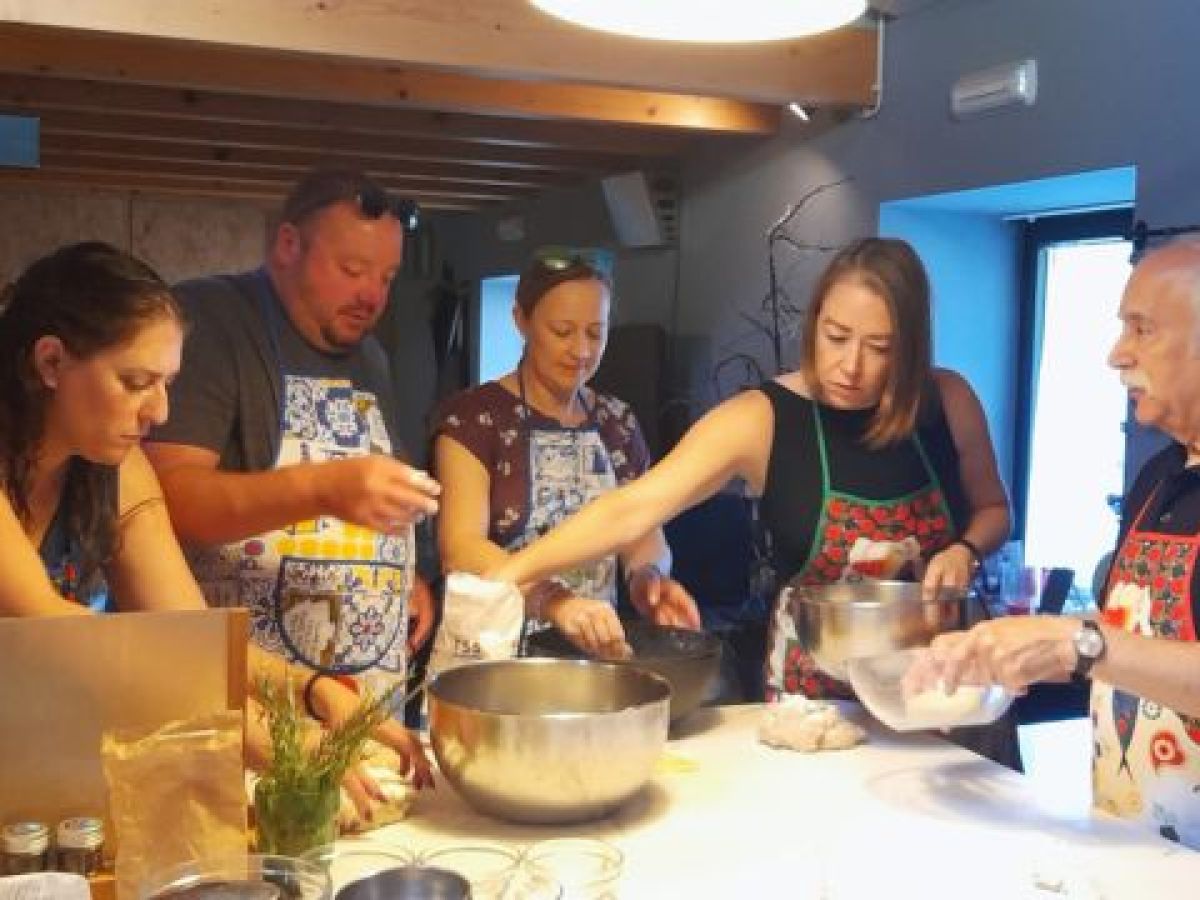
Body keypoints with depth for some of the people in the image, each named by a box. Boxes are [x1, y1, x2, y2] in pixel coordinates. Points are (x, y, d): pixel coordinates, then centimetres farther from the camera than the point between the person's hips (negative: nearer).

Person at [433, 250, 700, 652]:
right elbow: (461, 548, -15)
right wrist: (552, 599, -30)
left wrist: (648, 575, -10)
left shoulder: (618, 422, 10)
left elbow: (643, 532, 12)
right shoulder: (473, 416, -5)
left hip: (594, 649, 4)